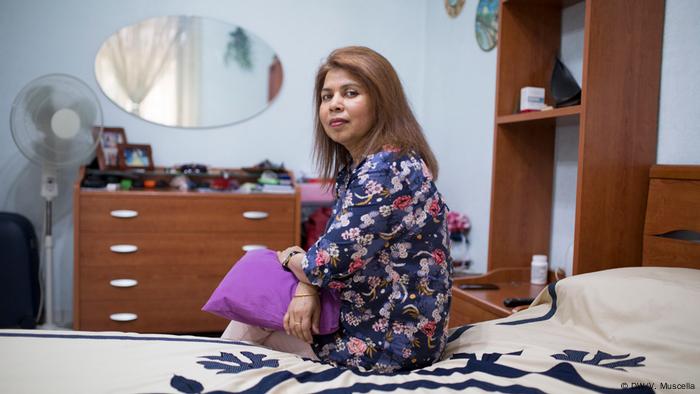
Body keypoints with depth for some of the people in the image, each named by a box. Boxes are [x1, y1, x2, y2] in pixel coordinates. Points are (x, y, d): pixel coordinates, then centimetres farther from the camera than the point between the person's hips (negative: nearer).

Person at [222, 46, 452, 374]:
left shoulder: (387, 170, -24)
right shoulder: (355, 168, 7)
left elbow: (331, 261, -25)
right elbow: (335, 247, 9)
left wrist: (289, 257, -2)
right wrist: (306, 287, -12)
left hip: (391, 344, -9)